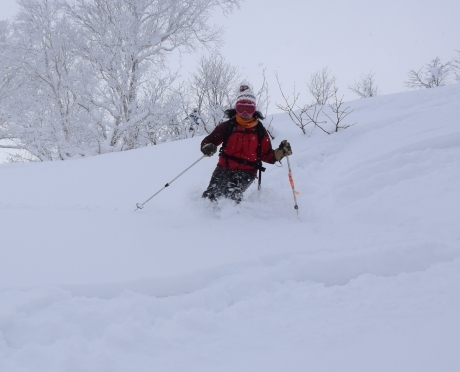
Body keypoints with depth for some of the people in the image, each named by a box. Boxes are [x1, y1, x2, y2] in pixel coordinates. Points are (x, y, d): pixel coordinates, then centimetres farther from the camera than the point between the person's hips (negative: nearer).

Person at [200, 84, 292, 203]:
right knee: (210, 195, -8)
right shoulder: (227, 126, 4)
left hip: (246, 172, -1)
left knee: (232, 194, -30)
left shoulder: (260, 131, 7)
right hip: (224, 169, 2)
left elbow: (267, 155, 11)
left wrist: (280, 152, -9)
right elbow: (209, 140, 4)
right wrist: (208, 147, -21)